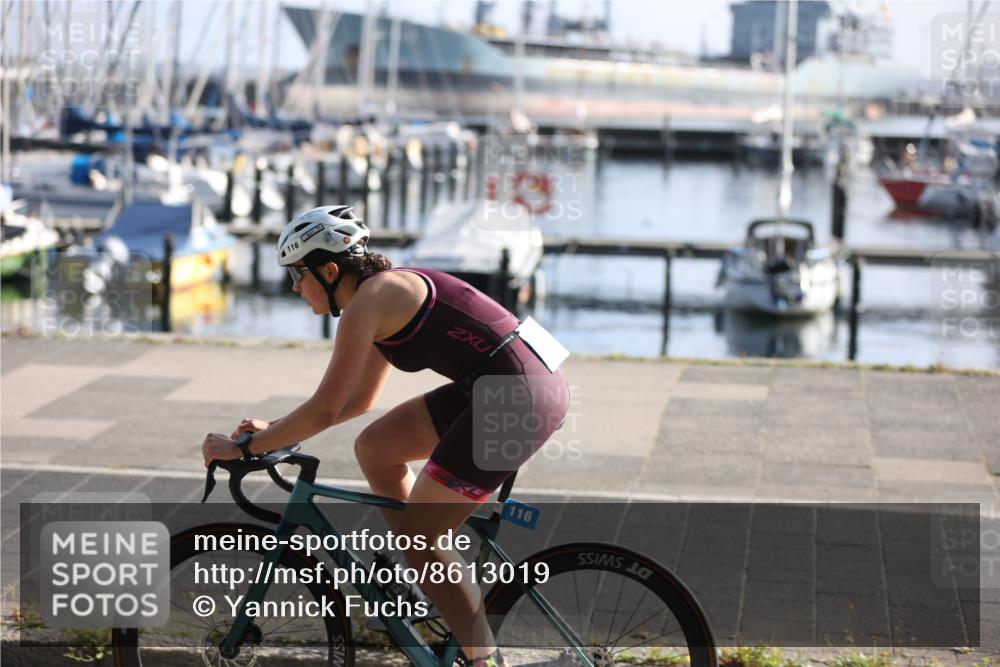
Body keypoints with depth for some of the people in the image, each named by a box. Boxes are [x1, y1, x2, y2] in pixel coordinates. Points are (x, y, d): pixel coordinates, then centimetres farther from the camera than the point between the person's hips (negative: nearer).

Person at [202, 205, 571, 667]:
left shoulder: (367, 300, -10)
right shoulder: (388, 292, 18)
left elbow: (325, 410, -12)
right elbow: (359, 401, 27)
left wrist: (244, 447, -3)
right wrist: (273, 430, 22)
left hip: (519, 395, -10)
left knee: (417, 537, -3)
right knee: (374, 449, 17)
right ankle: (443, 593, 21)